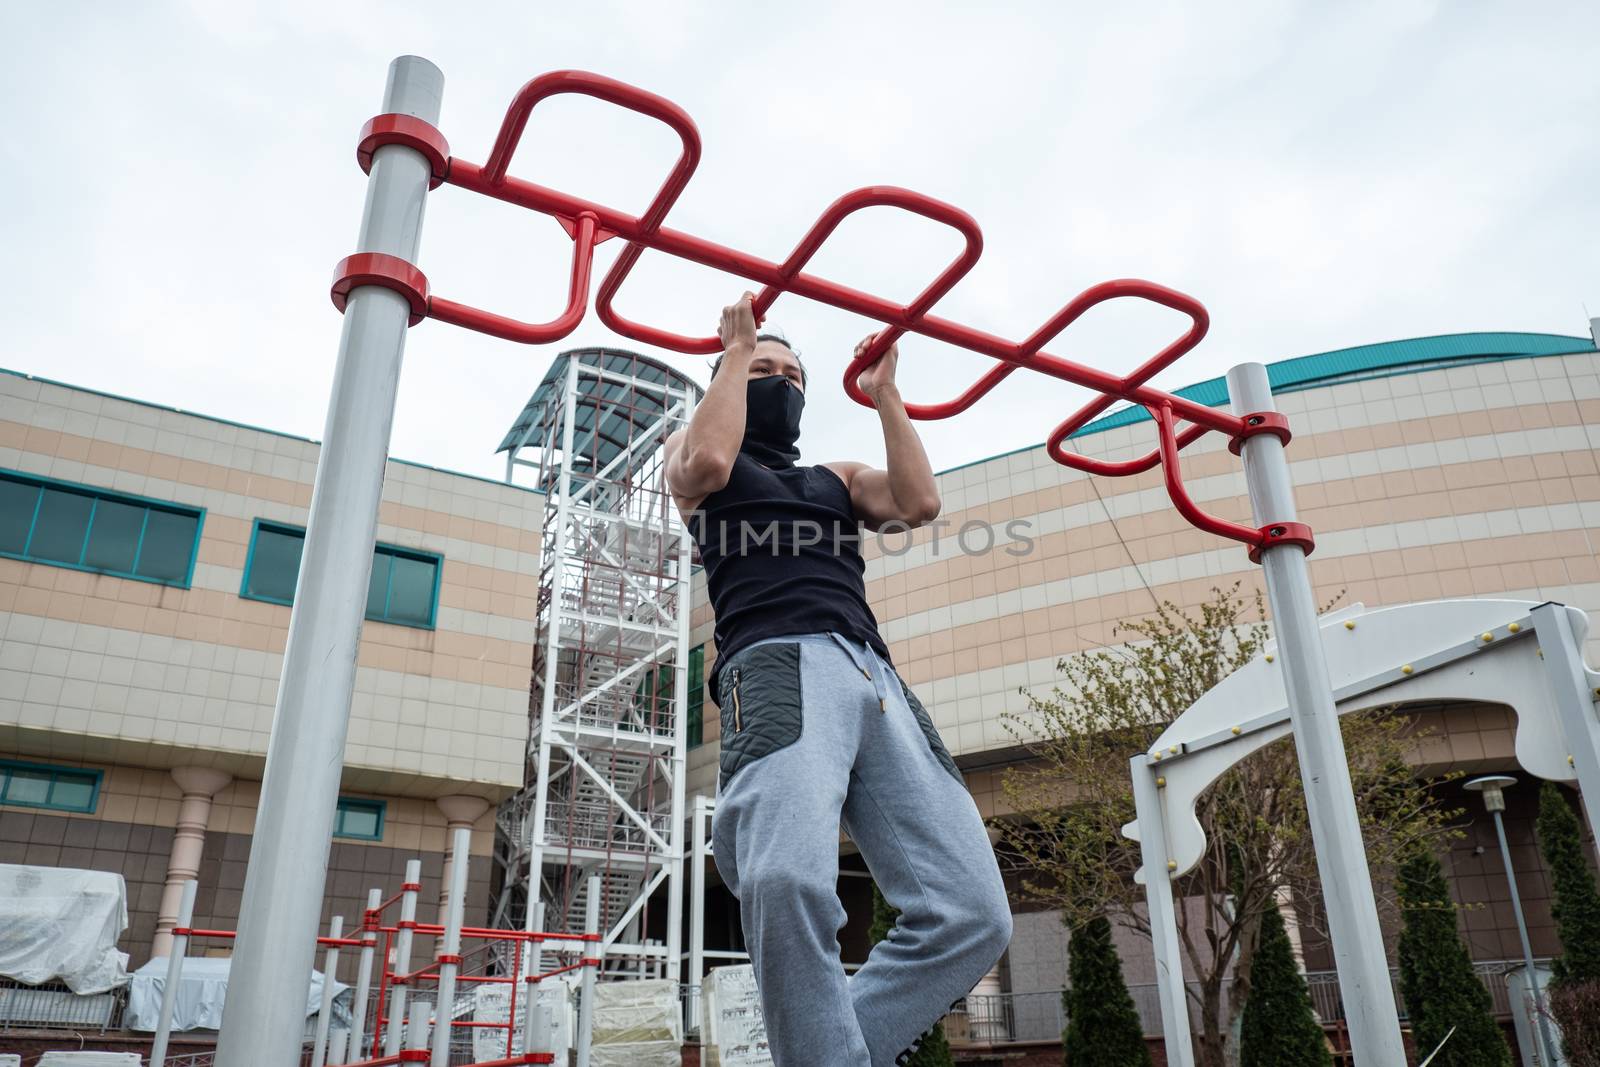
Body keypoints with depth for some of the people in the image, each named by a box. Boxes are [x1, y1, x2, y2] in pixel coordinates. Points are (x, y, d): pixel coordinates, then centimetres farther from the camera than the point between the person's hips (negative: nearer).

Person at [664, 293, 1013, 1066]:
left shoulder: (837, 478, 34)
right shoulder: (694, 448, 25)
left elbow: (920, 503, 14)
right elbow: (706, 462, -2)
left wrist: (883, 394, 22)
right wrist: (737, 352, 11)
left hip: (875, 680, 5)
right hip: (779, 668, -5)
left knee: (972, 914, -12)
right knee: (788, 883, -36)